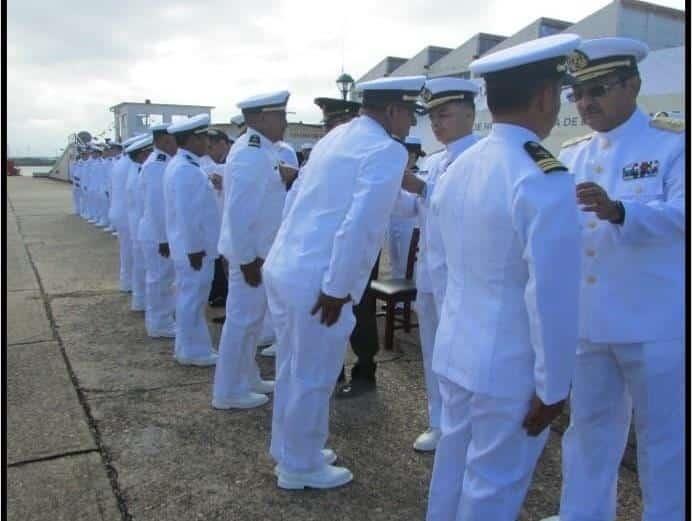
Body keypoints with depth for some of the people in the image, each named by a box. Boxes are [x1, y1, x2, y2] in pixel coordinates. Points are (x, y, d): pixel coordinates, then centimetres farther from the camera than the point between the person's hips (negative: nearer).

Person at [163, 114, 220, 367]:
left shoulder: (182, 165, 13)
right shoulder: (186, 170, -20)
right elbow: (186, 214, -24)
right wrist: (194, 248, -20)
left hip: (195, 245, 10)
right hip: (194, 247, -10)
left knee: (191, 297, 17)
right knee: (192, 298, 0)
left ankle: (190, 347, 28)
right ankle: (191, 351, 12)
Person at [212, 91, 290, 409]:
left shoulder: (262, 151, 10)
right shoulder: (249, 155, -21)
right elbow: (238, 211, -25)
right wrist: (247, 258, -23)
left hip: (261, 250, 10)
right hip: (251, 253, -10)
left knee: (252, 318, 18)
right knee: (242, 319, 1)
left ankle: (246, 378, 33)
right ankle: (229, 392, 14)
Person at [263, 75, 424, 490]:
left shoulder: (336, 136, 15)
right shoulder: (387, 151, -12)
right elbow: (360, 224, -22)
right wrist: (336, 289, -17)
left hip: (283, 267, 9)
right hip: (314, 280, -9)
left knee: (293, 369, 23)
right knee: (313, 378, 9)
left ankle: (289, 449, 41)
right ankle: (301, 466, 28)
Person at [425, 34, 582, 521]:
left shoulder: (458, 168, 3)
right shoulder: (545, 179, -22)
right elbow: (552, 298, -22)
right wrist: (552, 387, -12)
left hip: (456, 351, 7)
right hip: (510, 369, -7)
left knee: (454, 462, 23)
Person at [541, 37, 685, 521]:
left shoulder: (675, 142, -6)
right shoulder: (572, 153, 9)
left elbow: (680, 214, -20)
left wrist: (617, 211, -37)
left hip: (656, 322, -5)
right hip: (588, 319, 5)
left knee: (665, 435, 10)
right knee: (588, 426, 18)